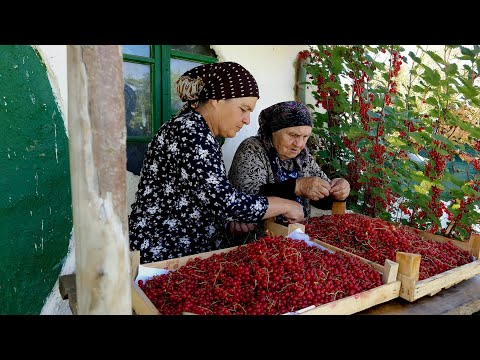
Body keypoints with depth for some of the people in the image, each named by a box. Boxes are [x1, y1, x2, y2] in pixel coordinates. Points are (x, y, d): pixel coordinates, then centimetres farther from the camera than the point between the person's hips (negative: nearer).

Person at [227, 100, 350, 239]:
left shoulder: (303, 155, 6)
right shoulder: (252, 149, -11)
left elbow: (322, 199, 11)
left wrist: (337, 192, -11)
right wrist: (297, 186, -29)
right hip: (258, 238, -6)